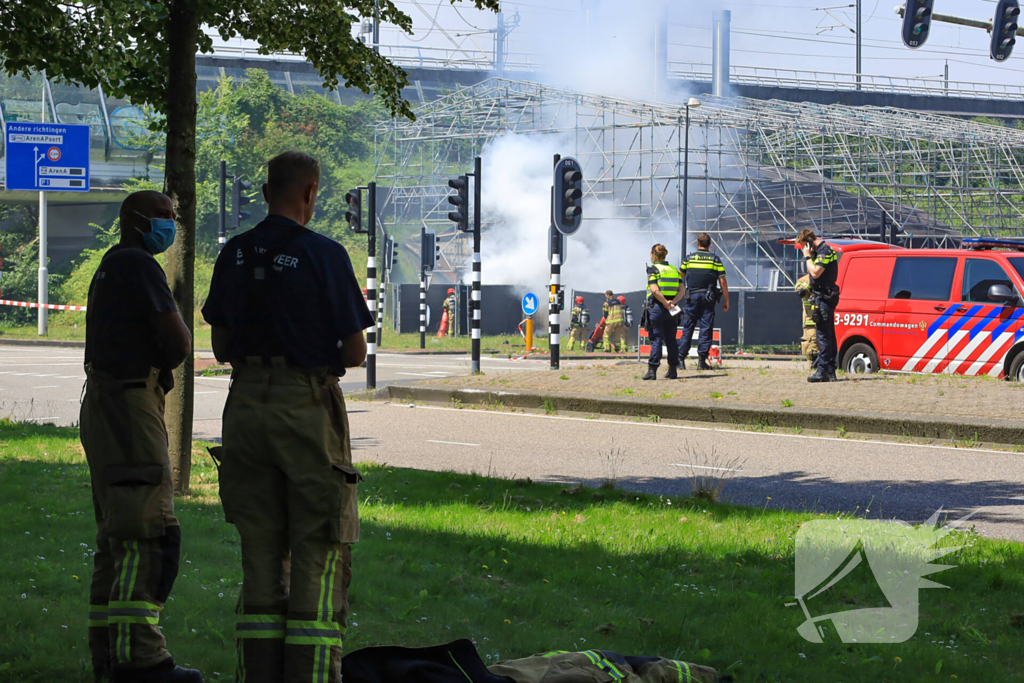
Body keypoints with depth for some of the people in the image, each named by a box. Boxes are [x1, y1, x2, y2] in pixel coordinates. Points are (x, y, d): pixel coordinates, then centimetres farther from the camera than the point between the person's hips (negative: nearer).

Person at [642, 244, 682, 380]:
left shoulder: (653, 270, -5)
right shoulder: (674, 270, 12)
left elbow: (655, 290, -19)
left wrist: (666, 304, -16)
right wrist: (673, 301, -9)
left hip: (657, 307, -5)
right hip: (671, 312, 5)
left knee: (656, 339, -5)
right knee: (671, 340, 11)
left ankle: (652, 370, -10)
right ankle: (673, 370, 15)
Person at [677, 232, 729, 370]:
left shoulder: (689, 258, 6)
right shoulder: (715, 259, 3)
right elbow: (723, 281, -2)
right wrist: (726, 300, 5)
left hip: (691, 296, 1)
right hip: (708, 298, -1)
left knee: (687, 328, 4)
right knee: (706, 329, 1)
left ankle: (681, 359, 1)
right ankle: (702, 360, -3)